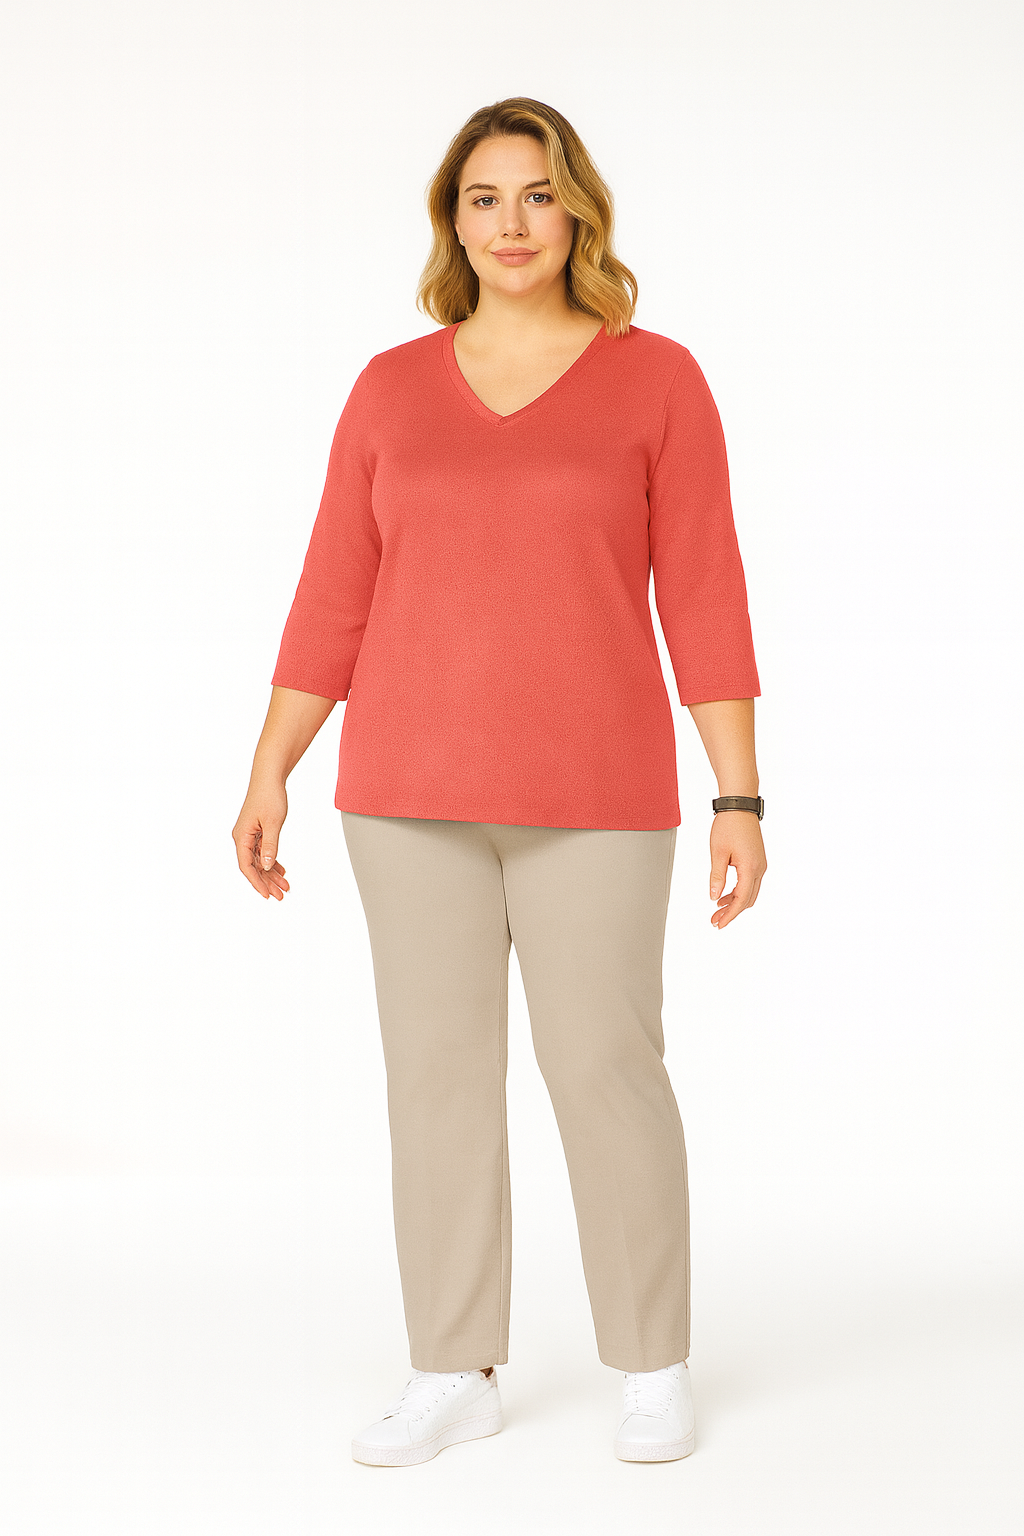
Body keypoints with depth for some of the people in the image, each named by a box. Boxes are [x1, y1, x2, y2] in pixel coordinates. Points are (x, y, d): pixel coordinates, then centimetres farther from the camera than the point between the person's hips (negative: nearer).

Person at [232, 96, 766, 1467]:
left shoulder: (657, 380, -1)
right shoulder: (393, 389, 6)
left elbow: (706, 600, -4)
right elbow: (336, 601, 7)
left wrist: (740, 802, -8)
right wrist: (268, 778, 2)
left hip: (588, 788, -2)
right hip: (418, 782, 3)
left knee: (607, 1069, 0)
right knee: (437, 1066, 4)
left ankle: (655, 1364, 18)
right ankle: (456, 1374, 16)